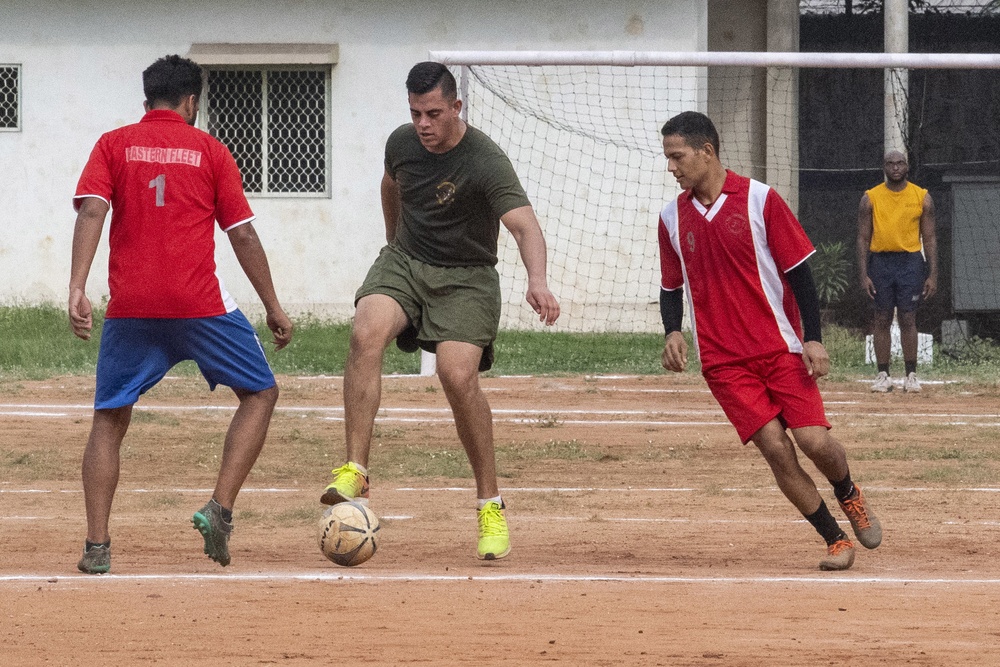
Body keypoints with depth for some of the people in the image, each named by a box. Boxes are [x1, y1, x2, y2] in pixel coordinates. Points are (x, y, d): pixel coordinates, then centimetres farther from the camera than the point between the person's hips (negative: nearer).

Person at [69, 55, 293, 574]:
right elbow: (243, 235, 6)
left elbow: (91, 211, -6)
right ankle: (220, 509, -2)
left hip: (130, 307, 2)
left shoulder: (114, 145, 10)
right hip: (199, 303, -1)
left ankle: (96, 546, -1)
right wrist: (274, 309, 12)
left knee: (109, 420, 11)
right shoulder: (209, 150, 9)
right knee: (260, 394, 14)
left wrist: (77, 288, -12)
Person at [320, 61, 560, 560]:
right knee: (366, 332, -27)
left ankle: (491, 506, -7)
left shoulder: (485, 161, -21)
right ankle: (354, 473, -30)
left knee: (458, 375, -24)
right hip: (405, 262, 4)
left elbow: (524, 225, -34)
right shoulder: (402, 143, -2)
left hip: (466, 277, -4)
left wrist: (537, 282, -52)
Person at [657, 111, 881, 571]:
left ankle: (848, 494, 23)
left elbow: (799, 271, -3)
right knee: (775, 448, -11)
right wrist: (673, 332, -3)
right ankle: (836, 540, 3)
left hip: (781, 347, -2)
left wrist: (813, 339, -9)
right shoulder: (672, 218, 6)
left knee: (813, 440, -11)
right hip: (722, 360, 2)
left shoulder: (759, 200, -4)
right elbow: (672, 287, 17)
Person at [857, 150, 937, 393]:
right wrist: (863, 275, -5)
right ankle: (883, 375, 6)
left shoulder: (921, 197, 5)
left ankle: (911, 375, 3)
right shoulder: (871, 198, 4)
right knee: (882, 320, 2)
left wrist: (932, 275, -1)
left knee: (908, 320, -2)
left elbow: (929, 238, 6)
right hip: (880, 262, 0)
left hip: (910, 263, 0)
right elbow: (863, 238, 4)